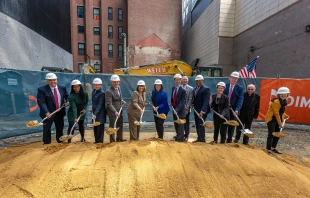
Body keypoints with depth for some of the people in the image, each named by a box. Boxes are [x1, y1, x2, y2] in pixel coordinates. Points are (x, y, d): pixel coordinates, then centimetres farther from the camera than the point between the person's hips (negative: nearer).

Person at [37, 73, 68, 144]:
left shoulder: (62, 88, 3)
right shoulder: (42, 89, -11)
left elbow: (67, 96, 16)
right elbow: (41, 102, -17)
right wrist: (47, 112, -28)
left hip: (60, 113, 4)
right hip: (48, 114, -4)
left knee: (60, 129, 17)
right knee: (47, 130, 6)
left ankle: (60, 143, 34)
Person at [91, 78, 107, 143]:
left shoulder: (102, 93, -15)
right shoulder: (93, 91, 8)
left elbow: (100, 105, -20)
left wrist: (95, 113, -24)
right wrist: (92, 108, 11)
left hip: (100, 113, -8)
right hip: (94, 112, 8)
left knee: (100, 127, 1)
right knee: (95, 127, 14)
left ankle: (100, 141, 13)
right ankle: (96, 140, 27)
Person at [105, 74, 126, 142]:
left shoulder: (118, 88, 4)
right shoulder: (109, 91, -19)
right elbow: (109, 104, -22)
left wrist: (122, 101, 3)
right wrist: (115, 112, -28)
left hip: (119, 110, 8)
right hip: (112, 112, -8)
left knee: (120, 125, 18)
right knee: (112, 126, 7)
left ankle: (119, 138, 35)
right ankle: (112, 140, 23)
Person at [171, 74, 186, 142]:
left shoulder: (183, 90, -15)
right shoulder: (173, 88, 7)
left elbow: (182, 102, -20)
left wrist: (177, 109, -26)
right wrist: (172, 103, 4)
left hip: (180, 110, -6)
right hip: (174, 110, 6)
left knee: (180, 125, 5)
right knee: (176, 125, 17)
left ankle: (181, 138, 21)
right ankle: (178, 136, 35)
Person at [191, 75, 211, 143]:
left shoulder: (206, 89, -13)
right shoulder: (194, 89, 12)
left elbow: (206, 101, -21)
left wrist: (202, 111, -29)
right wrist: (192, 104, 0)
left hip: (202, 110, -7)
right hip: (196, 110, 7)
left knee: (201, 125, -3)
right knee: (197, 125, 13)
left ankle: (202, 140, 10)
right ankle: (199, 138, 26)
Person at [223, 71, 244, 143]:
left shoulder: (240, 88, -2)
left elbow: (240, 99, -10)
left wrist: (237, 109, -23)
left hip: (234, 110, -1)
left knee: (231, 125, 8)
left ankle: (229, 140, 22)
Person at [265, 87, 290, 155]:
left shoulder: (284, 101, 8)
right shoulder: (276, 101, -19)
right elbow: (276, 113, -19)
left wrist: (285, 115, 0)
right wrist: (280, 123, -17)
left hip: (278, 120, 9)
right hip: (271, 119, -9)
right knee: (271, 134, -8)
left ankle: (273, 148, 26)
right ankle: (268, 149, 0)